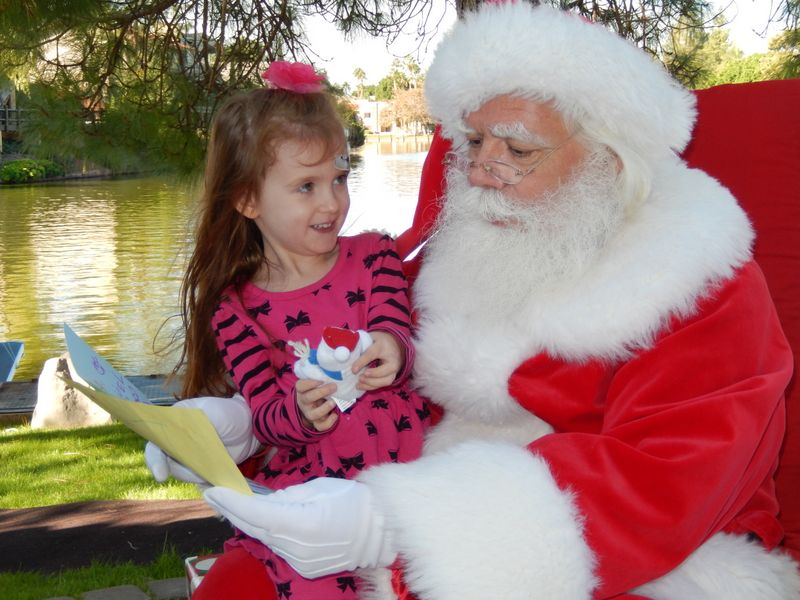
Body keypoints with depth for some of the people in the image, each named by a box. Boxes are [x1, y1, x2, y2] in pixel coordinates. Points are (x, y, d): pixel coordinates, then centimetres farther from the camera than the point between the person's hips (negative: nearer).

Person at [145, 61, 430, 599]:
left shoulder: (373, 256, 9)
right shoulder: (236, 309, 6)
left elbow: (395, 333, -4)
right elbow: (264, 414, -1)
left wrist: (394, 352, -28)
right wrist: (299, 412, -24)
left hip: (394, 439, 3)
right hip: (299, 462, -2)